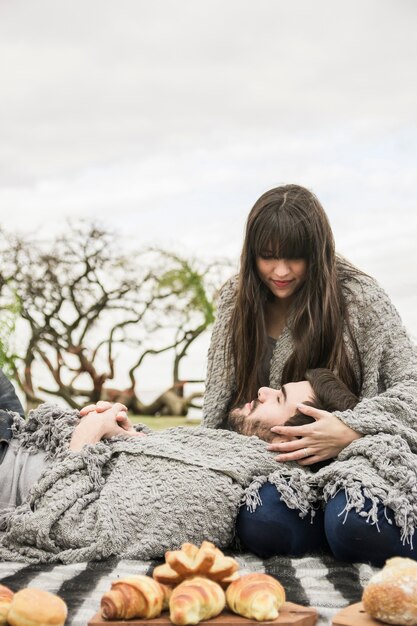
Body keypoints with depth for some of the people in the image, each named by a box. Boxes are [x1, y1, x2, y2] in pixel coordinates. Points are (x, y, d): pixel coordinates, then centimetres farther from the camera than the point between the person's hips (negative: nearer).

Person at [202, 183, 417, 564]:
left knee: (356, 527, -36)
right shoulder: (237, 300, 9)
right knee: (263, 526, -32)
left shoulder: (359, 297, -4)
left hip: (358, 454, -2)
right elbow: (218, 407, 14)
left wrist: (350, 430, -19)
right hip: (274, 462, 3)